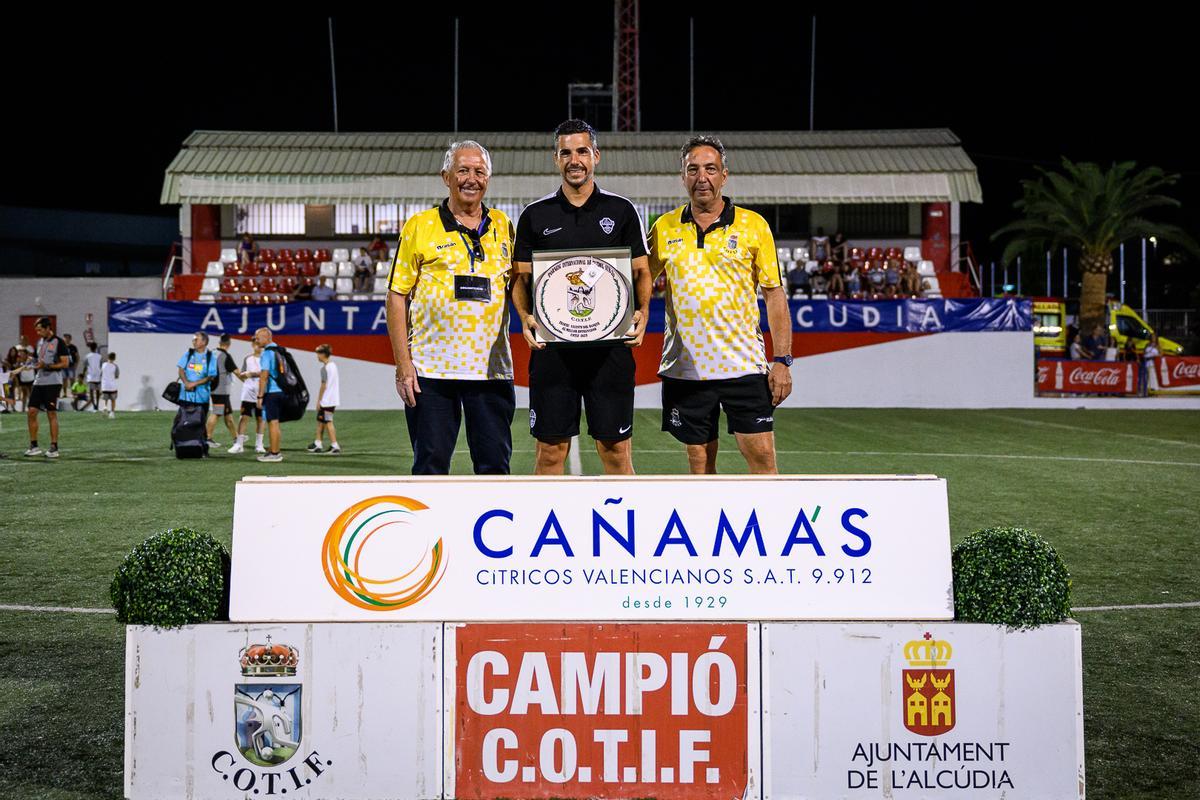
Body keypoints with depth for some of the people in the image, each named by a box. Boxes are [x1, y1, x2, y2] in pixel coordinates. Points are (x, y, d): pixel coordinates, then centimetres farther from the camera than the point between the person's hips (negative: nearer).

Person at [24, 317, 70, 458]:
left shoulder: (58, 343, -7)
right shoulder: (40, 342, 15)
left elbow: (65, 363, -11)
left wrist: (46, 366, -19)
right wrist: (32, 364, 4)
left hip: (53, 382, -7)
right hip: (39, 382, 7)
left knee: (52, 414, -4)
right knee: (31, 411, 2)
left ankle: (54, 448, 2)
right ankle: (34, 446, 10)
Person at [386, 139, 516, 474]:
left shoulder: (503, 226, 13)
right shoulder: (419, 227, 4)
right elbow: (397, 297, 2)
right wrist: (403, 363, -6)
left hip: (492, 368, 2)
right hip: (430, 369, -2)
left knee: (495, 467, 4)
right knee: (430, 468, 2)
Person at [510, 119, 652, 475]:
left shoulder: (621, 211, 8)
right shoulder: (535, 215, 9)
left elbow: (641, 271, 10)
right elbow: (520, 278, 9)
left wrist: (642, 312, -8)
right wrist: (525, 318, -9)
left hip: (611, 346, 0)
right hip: (552, 348, 1)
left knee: (615, 447, 2)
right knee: (550, 449, 2)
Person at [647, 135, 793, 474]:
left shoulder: (754, 226, 2)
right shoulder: (664, 228, 7)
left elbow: (775, 295, 2)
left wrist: (782, 361, -5)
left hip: (744, 366, -2)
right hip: (684, 368, 2)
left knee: (762, 457, -7)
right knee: (700, 464, 7)